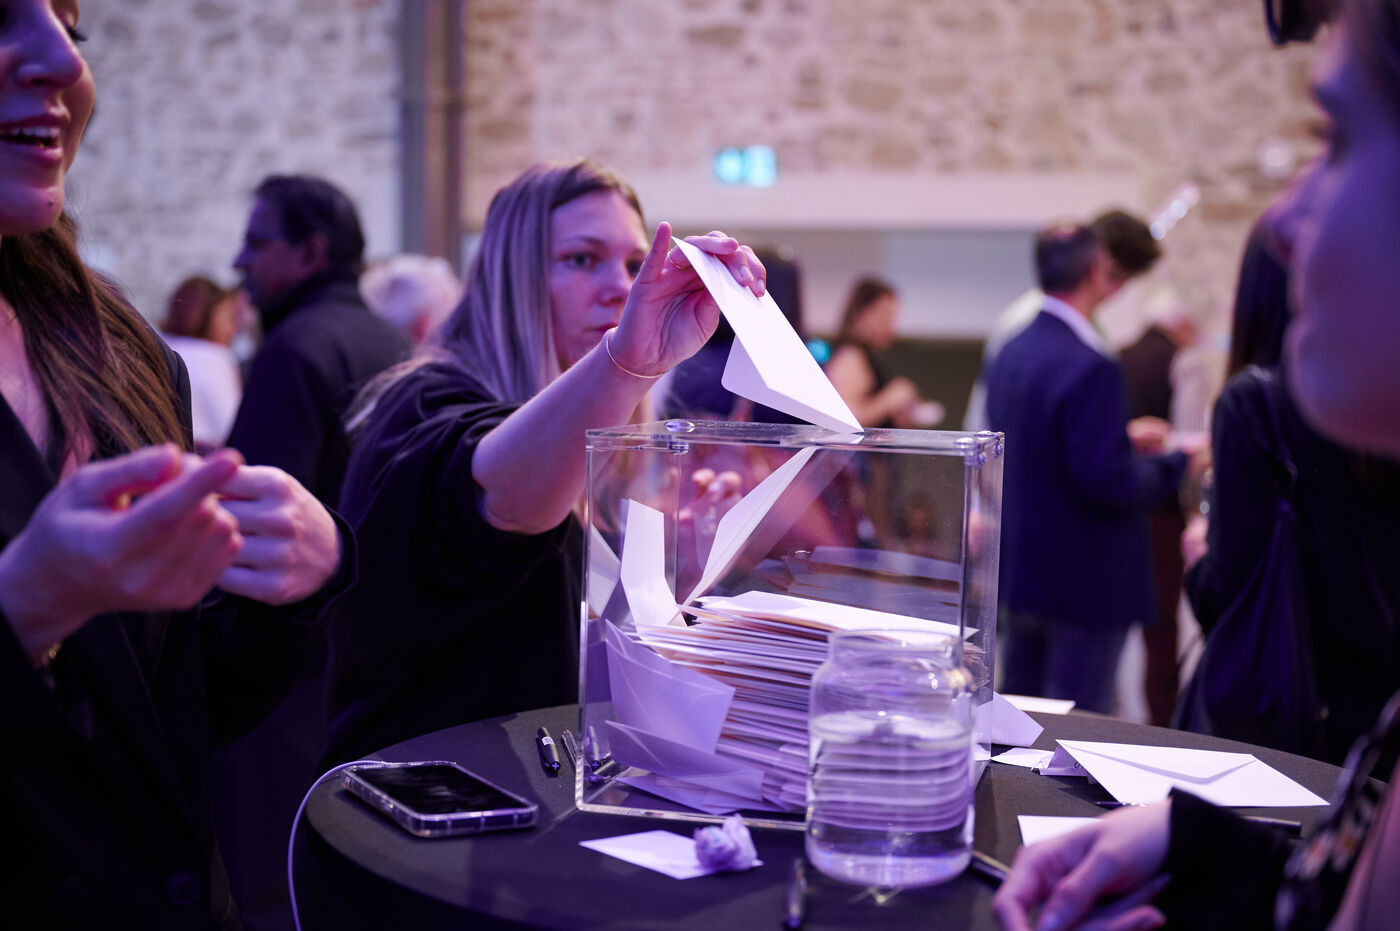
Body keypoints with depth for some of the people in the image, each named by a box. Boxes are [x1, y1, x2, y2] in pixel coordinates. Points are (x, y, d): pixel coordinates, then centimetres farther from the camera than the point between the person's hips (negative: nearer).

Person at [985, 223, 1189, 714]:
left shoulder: (1009, 355, 6)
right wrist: (1177, 463, -8)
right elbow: (1107, 480, -24)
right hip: (1085, 581, -8)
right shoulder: (1091, 367, -22)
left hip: (1019, 572, 8)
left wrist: (1123, 438, 18)